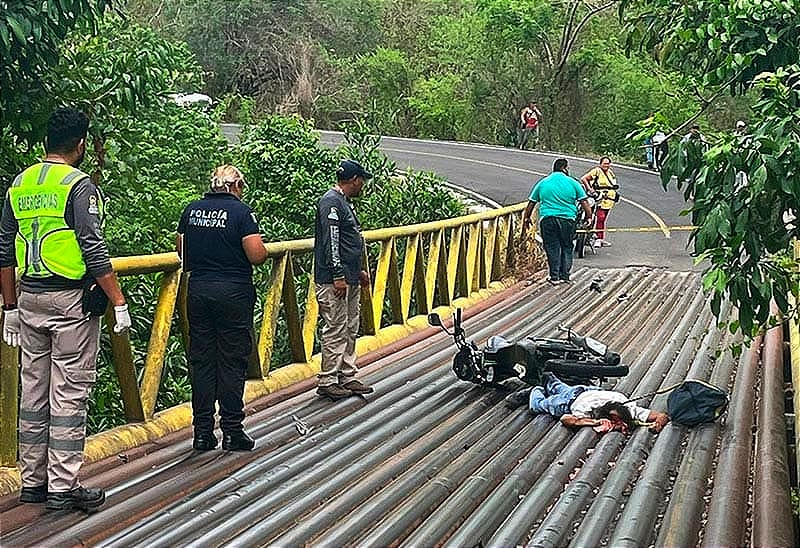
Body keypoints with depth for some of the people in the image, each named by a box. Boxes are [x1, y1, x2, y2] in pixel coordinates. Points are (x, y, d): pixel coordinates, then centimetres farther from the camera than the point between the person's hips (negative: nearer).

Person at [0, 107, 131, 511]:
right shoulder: (78, 185, -10)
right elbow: (93, 250, -16)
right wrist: (118, 301, -12)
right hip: (71, 300, -7)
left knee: (33, 391, 12)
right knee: (69, 394, -2)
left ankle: (33, 482, 19)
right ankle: (63, 488, 0)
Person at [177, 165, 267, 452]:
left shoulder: (191, 210, 7)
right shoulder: (241, 211, -9)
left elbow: (181, 250, 14)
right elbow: (257, 255, -14)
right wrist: (264, 250, 7)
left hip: (197, 290, 5)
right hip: (233, 292, -4)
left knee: (201, 361, 9)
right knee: (232, 361, 2)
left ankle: (202, 431, 12)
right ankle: (232, 431, 5)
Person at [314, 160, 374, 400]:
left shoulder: (343, 203, 19)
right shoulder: (331, 202, -14)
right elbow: (331, 242, -20)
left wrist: (359, 271, 24)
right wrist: (338, 276, -22)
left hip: (350, 280, 11)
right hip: (334, 281, -11)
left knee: (350, 330, 14)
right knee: (335, 331, -6)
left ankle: (348, 377, 21)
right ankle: (327, 382, 0)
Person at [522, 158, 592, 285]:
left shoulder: (542, 183, 10)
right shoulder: (572, 183, 3)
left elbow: (531, 203, 12)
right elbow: (585, 203, 0)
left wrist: (526, 219, 22)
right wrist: (589, 217, 12)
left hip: (547, 219, 1)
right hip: (568, 218, -1)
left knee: (552, 248, 7)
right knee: (566, 247, 13)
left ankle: (555, 277, 3)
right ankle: (564, 276, 14)